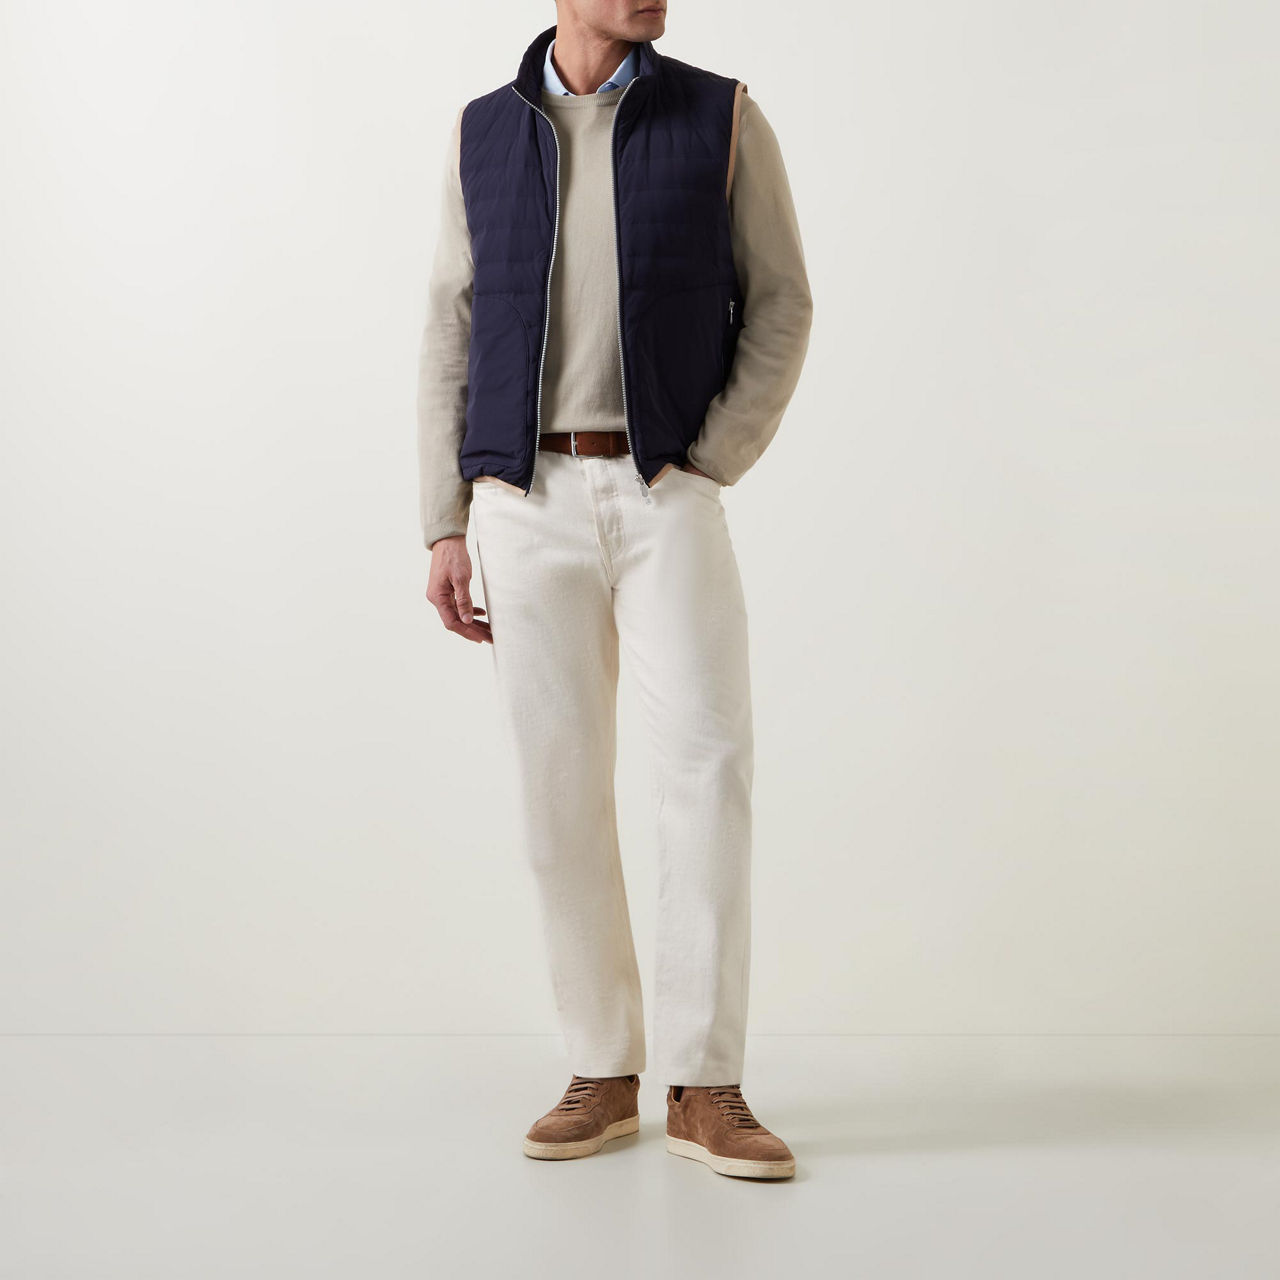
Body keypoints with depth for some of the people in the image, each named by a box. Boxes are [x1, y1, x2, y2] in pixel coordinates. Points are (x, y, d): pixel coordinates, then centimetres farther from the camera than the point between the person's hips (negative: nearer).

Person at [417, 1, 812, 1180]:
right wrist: (446, 529, 2)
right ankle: (605, 1073, 13)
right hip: (526, 506, 1)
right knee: (562, 786, 0)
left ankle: (706, 1088, -5)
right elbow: (452, 340, 9)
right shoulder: (484, 133, 9)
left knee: (707, 764, -13)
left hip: (668, 497, -1)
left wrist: (707, 474, -8)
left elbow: (780, 310, 4)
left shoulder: (723, 118, 4)